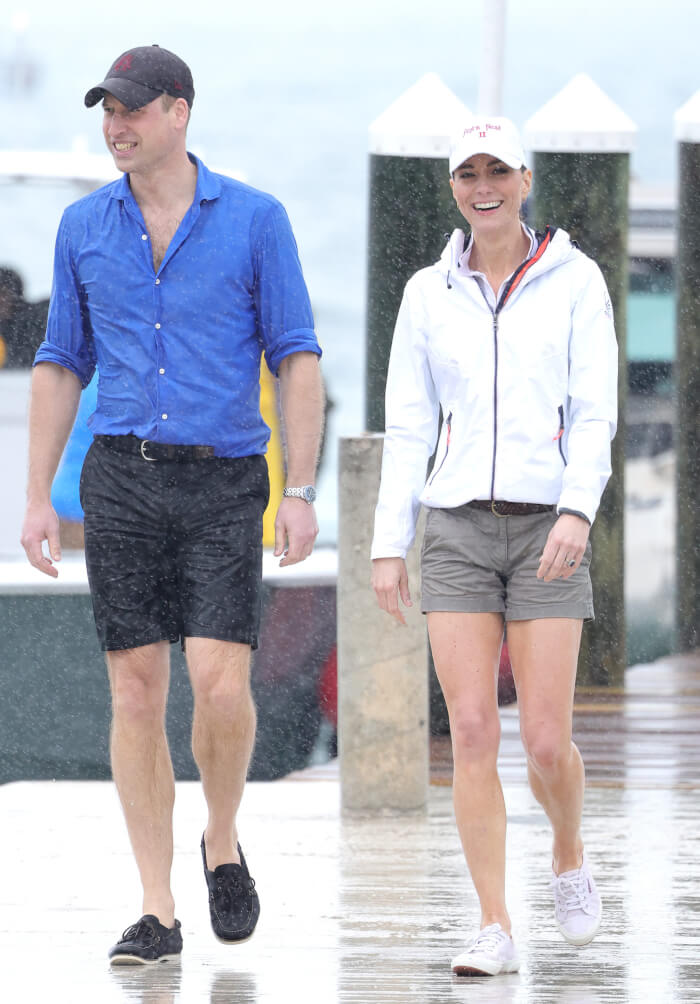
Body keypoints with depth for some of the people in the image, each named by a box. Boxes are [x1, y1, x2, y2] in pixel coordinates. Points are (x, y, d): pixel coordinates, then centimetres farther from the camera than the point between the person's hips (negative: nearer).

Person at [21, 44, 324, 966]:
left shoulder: (254, 220, 0)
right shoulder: (84, 227, 8)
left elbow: (297, 359, 0)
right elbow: (61, 364, 13)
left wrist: (301, 491, -7)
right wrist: (38, 499, 7)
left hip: (225, 483, -2)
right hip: (123, 477, 2)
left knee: (220, 683, -14)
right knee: (136, 689, -1)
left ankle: (222, 844, 14)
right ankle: (158, 913, 3)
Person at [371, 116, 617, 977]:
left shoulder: (574, 281, 1)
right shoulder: (429, 293, 8)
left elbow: (596, 410, -5)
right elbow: (408, 426, 9)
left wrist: (577, 511, -21)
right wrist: (389, 545, 4)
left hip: (546, 530, -2)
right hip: (457, 529, 2)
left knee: (546, 742, -6)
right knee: (473, 735, -8)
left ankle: (569, 859, 27)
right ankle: (494, 930, -4)